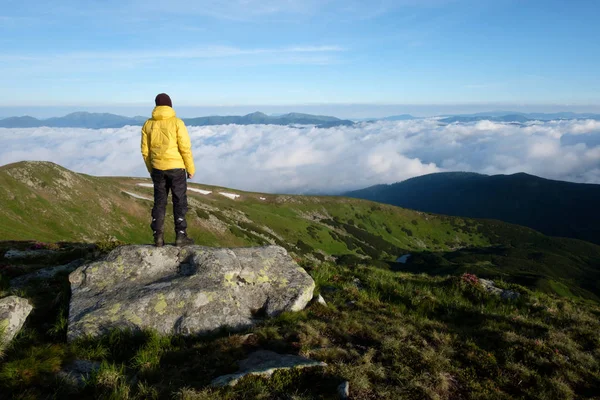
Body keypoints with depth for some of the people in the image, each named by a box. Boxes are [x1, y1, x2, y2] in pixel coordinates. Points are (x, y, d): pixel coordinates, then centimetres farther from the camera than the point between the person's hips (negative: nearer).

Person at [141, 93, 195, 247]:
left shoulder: (148, 124, 4)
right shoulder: (176, 122, -8)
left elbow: (145, 151, 7)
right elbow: (185, 148, -11)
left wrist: (151, 170, 18)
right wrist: (190, 169, -3)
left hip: (157, 169, 4)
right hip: (176, 168, -4)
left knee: (159, 202, 10)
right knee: (179, 202, 5)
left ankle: (158, 237, 10)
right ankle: (180, 236, 6)